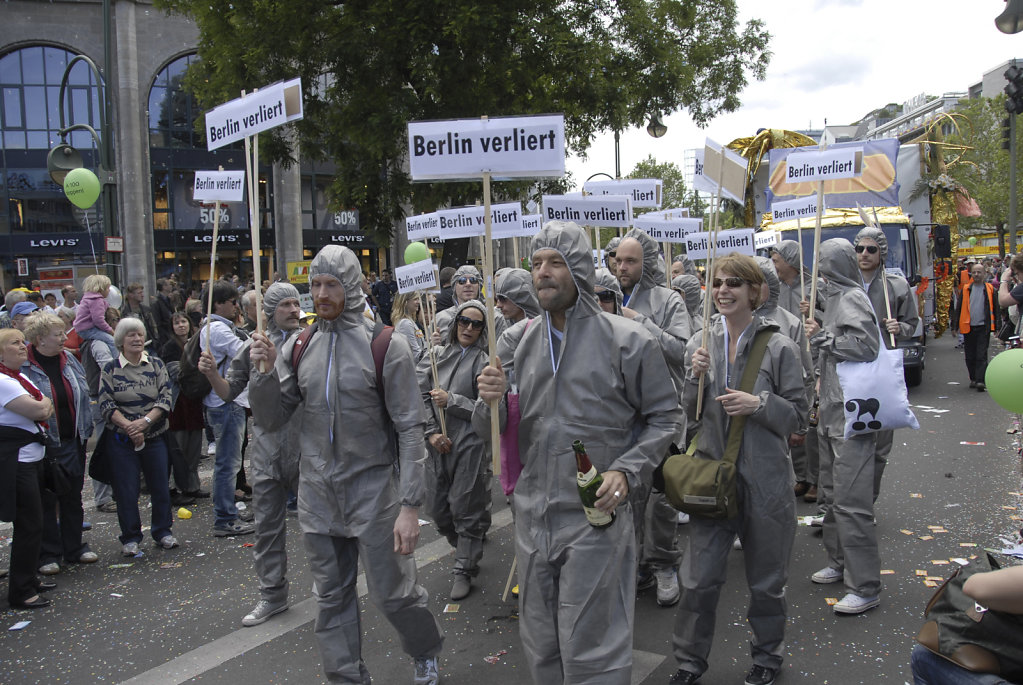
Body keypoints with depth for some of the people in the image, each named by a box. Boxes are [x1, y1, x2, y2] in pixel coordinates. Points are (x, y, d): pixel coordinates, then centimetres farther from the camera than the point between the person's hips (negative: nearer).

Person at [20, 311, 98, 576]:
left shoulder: (68, 360, 5)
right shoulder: (23, 366, -13)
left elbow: (83, 396, 12)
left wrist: (86, 430, 10)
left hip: (73, 442, 5)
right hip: (43, 445, -5)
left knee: (73, 497, 15)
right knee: (46, 500, 6)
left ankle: (74, 548, 28)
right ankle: (48, 554, 19)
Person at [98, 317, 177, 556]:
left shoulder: (156, 364, 3)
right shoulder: (110, 369, 0)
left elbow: (165, 398, -3)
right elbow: (106, 404, -5)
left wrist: (146, 420, -18)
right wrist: (129, 426, -18)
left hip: (154, 437, 1)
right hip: (121, 440, -1)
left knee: (160, 486, 6)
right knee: (126, 490, 2)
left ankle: (162, 531, 23)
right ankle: (130, 538, 16)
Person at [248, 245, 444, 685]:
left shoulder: (385, 344, -10)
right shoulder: (298, 346, 3)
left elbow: (409, 429, -11)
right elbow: (271, 420, 5)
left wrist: (410, 505, -16)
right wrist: (265, 371, -13)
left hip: (372, 487, -4)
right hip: (317, 492, 4)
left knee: (392, 594, 7)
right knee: (331, 600, 14)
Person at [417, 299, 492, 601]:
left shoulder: (484, 361, -3)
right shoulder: (437, 355, 8)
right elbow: (420, 395, 4)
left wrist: (451, 400, -14)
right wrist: (432, 432, -6)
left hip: (471, 446, -4)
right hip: (438, 447, 5)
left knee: (465, 508, 2)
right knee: (438, 509, 12)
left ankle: (464, 569, 18)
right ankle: (468, 547, 39)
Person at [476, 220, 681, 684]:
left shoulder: (627, 340, -8)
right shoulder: (519, 340, 6)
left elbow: (664, 415, -2)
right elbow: (494, 426, 12)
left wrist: (627, 471, -16)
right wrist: (490, 401, -11)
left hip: (595, 513, -5)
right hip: (532, 513, 5)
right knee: (539, 645, 20)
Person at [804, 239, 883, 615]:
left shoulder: (853, 298, -11)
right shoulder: (837, 297, 15)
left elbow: (866, 345, -21)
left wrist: (824, 337, -13)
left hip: (850, 415, -10)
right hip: (832, 413, 10)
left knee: (850, 499, -9)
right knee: (831, 494, 18)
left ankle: (865, 587, -3)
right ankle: (840, 563, 32)